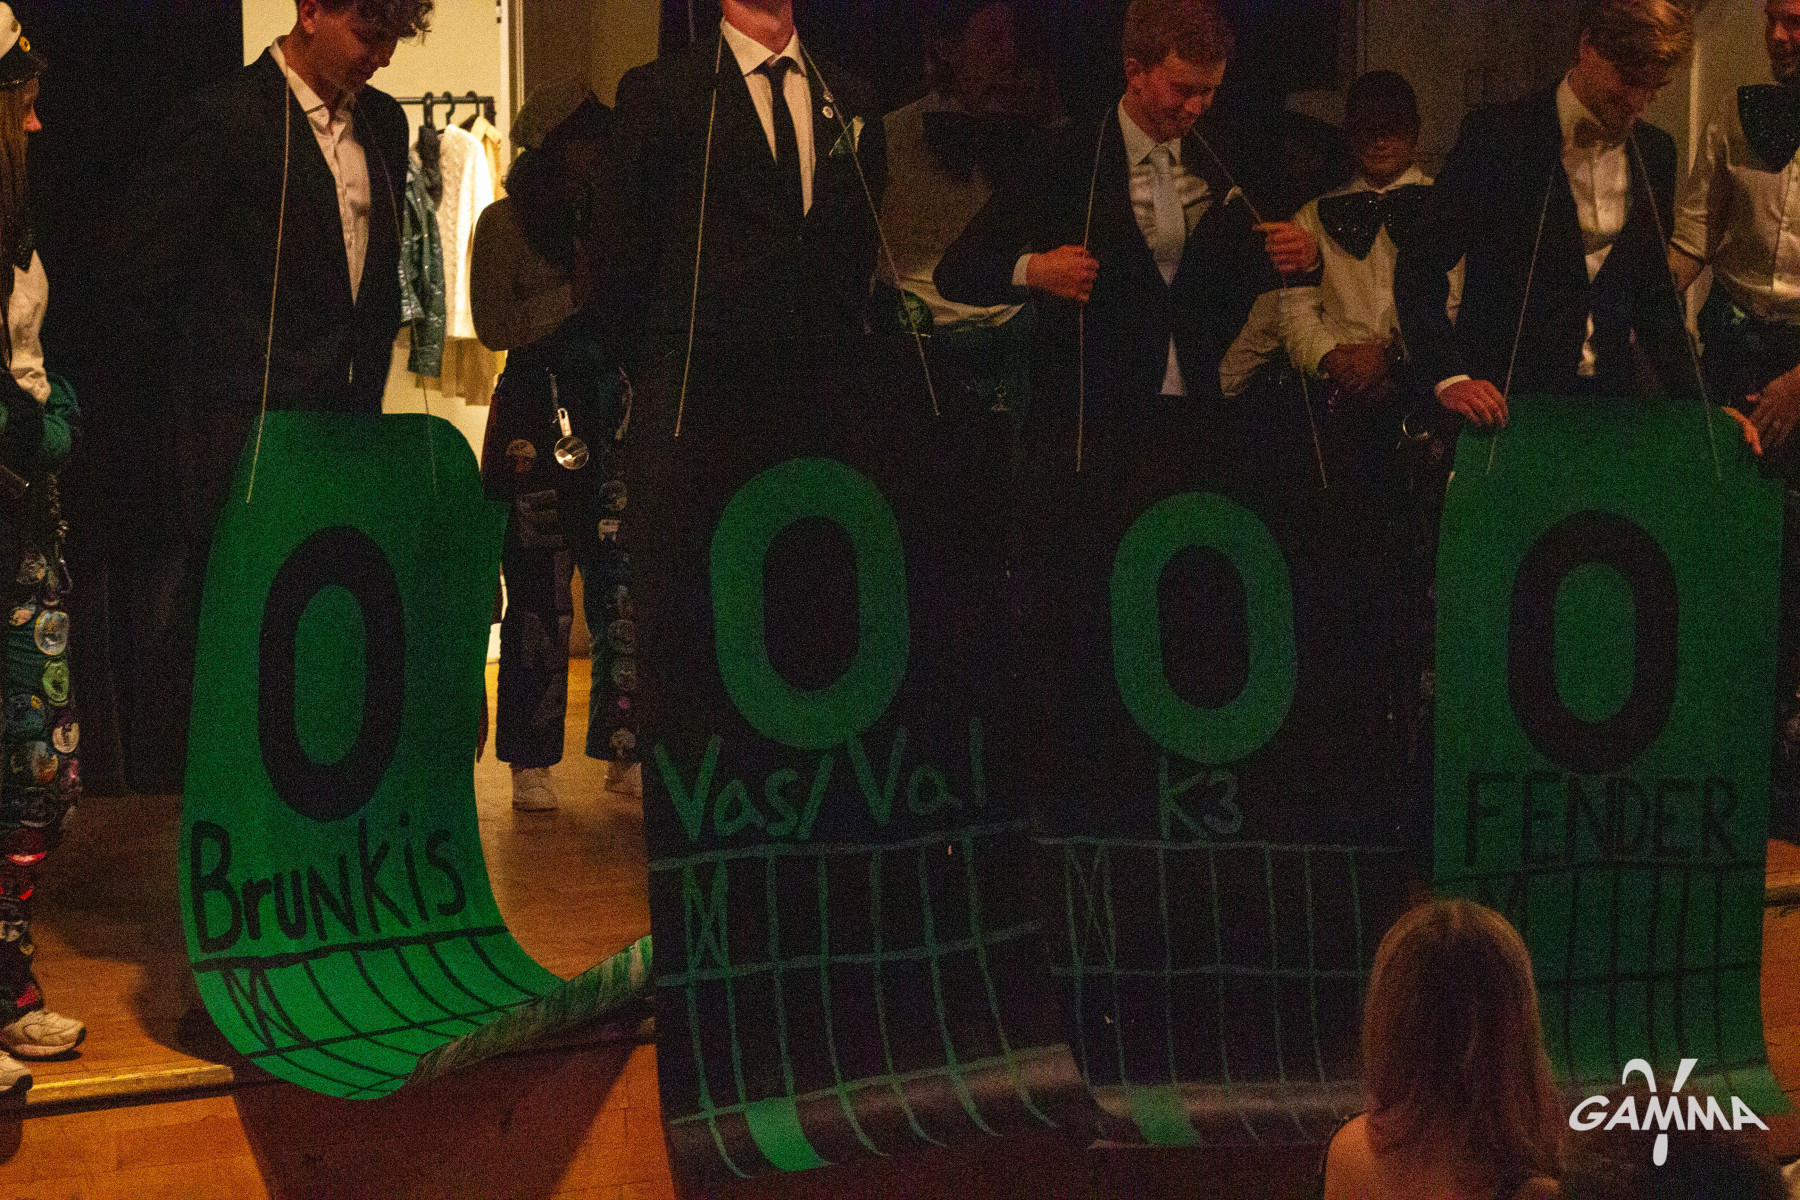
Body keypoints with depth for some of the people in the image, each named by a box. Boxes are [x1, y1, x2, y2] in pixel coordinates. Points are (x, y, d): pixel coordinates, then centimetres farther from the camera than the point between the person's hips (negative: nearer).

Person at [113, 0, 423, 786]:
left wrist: (365, 391, 14)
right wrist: (185, 389, -2)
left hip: (338, 422, 6)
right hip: (241, 430, -6)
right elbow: (144, 266, -7)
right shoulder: (226, 119, -9)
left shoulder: (383, 123, 13)